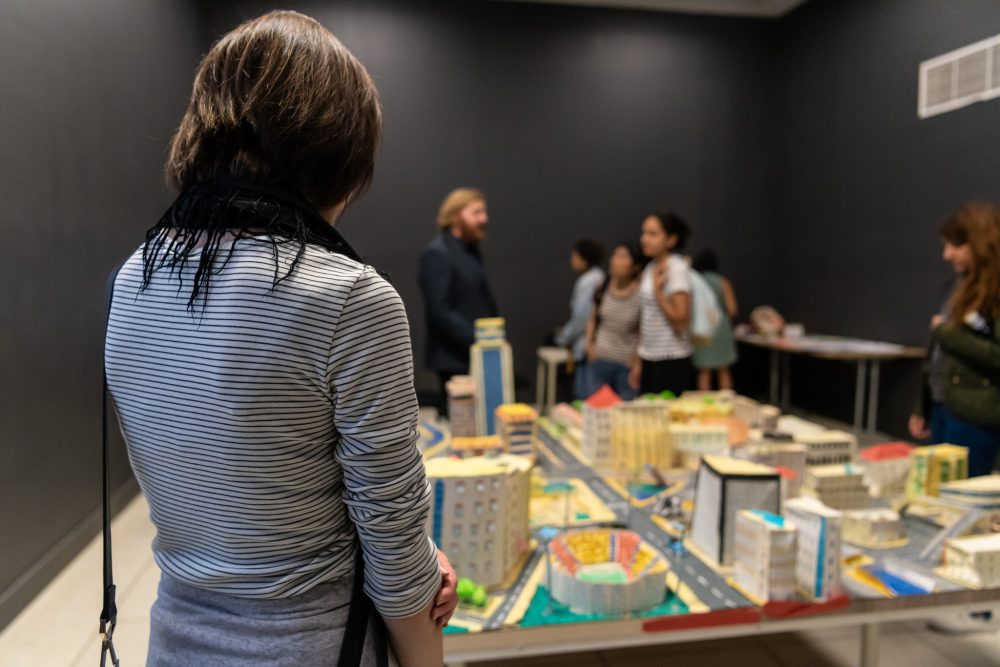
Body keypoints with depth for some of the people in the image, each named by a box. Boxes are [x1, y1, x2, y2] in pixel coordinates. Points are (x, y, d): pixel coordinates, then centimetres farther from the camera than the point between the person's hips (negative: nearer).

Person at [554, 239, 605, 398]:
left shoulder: (587, 281, -13)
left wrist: (563, 338, -3)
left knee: (583, 395, -5)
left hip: (586, 348, -9)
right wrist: (566, 333, 16)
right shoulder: (600, 277, 13)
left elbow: (581, 318, -17)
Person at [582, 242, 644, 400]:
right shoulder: (603, 288, -1)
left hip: (627, 365, -4)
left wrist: (638, 358, -11)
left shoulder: (640, 294, -15)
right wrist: (590, 344, 6)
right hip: (599, 361, 4)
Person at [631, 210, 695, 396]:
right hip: (649, 358, 7)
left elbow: (681, 321, -17)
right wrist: (639, 359, 16)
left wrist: (657, 290, -21)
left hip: (671, 360, -7)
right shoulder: (650, 268, 11)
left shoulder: (677, 268, -11)